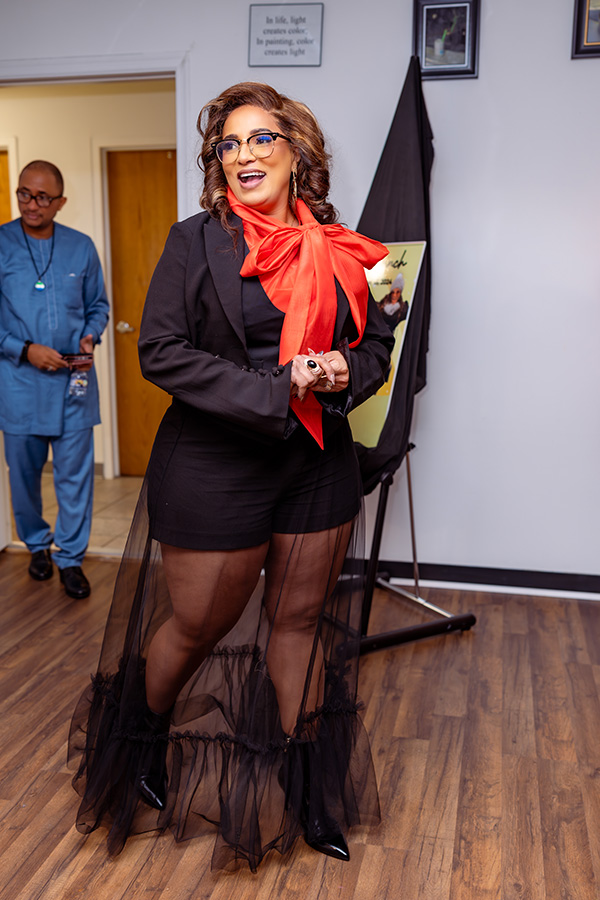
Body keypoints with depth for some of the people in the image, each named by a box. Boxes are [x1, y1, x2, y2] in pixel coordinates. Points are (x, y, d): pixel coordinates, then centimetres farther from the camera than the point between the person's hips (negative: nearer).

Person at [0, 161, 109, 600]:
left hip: (74, 380, 1)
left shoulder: (81, 247, 5)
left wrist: (90, 337, -4)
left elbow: (99, 305, 14)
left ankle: (71, 557, 16)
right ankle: (36, 544, 34)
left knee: (75, 474, 2)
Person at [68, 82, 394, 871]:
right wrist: (276, 392, -20)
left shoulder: (338, 250, 5)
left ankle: (303, 787, 32)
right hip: (215, 466, -3)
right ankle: (143, 741, 40)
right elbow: (161, 350, -12)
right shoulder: (196, 242, -5)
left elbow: (376, 343, 12)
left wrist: (343, 375, -12)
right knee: (197, 624, 8)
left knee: (300, 616, 14)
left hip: (320, 461, 4)